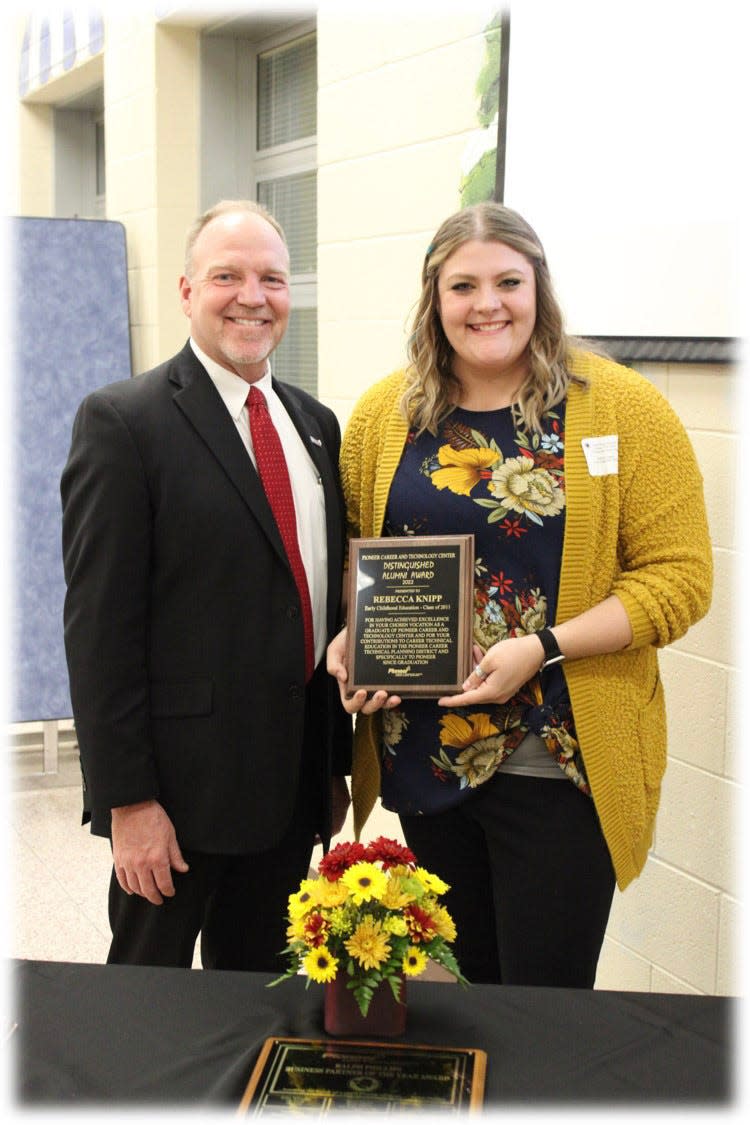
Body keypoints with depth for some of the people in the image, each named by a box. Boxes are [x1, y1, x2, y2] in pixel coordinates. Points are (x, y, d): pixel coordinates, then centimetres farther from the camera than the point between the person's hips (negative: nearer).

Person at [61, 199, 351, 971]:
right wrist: (128, 799, -15)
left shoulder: (315, 424, 10)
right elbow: (100, 625, -13)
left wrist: (336, 762, 13)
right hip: (180, 789, -5)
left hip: (292, 785, 6)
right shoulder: (122, 421, -10)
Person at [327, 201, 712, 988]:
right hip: (425, 756, 4)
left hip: (559, 767, -3)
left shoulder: (623, 408, -5)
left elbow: (679, 575, -8)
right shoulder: (385, 413, 5)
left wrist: (542, 648, -18)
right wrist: (350, 641, -5)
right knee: (464, 982, 19)